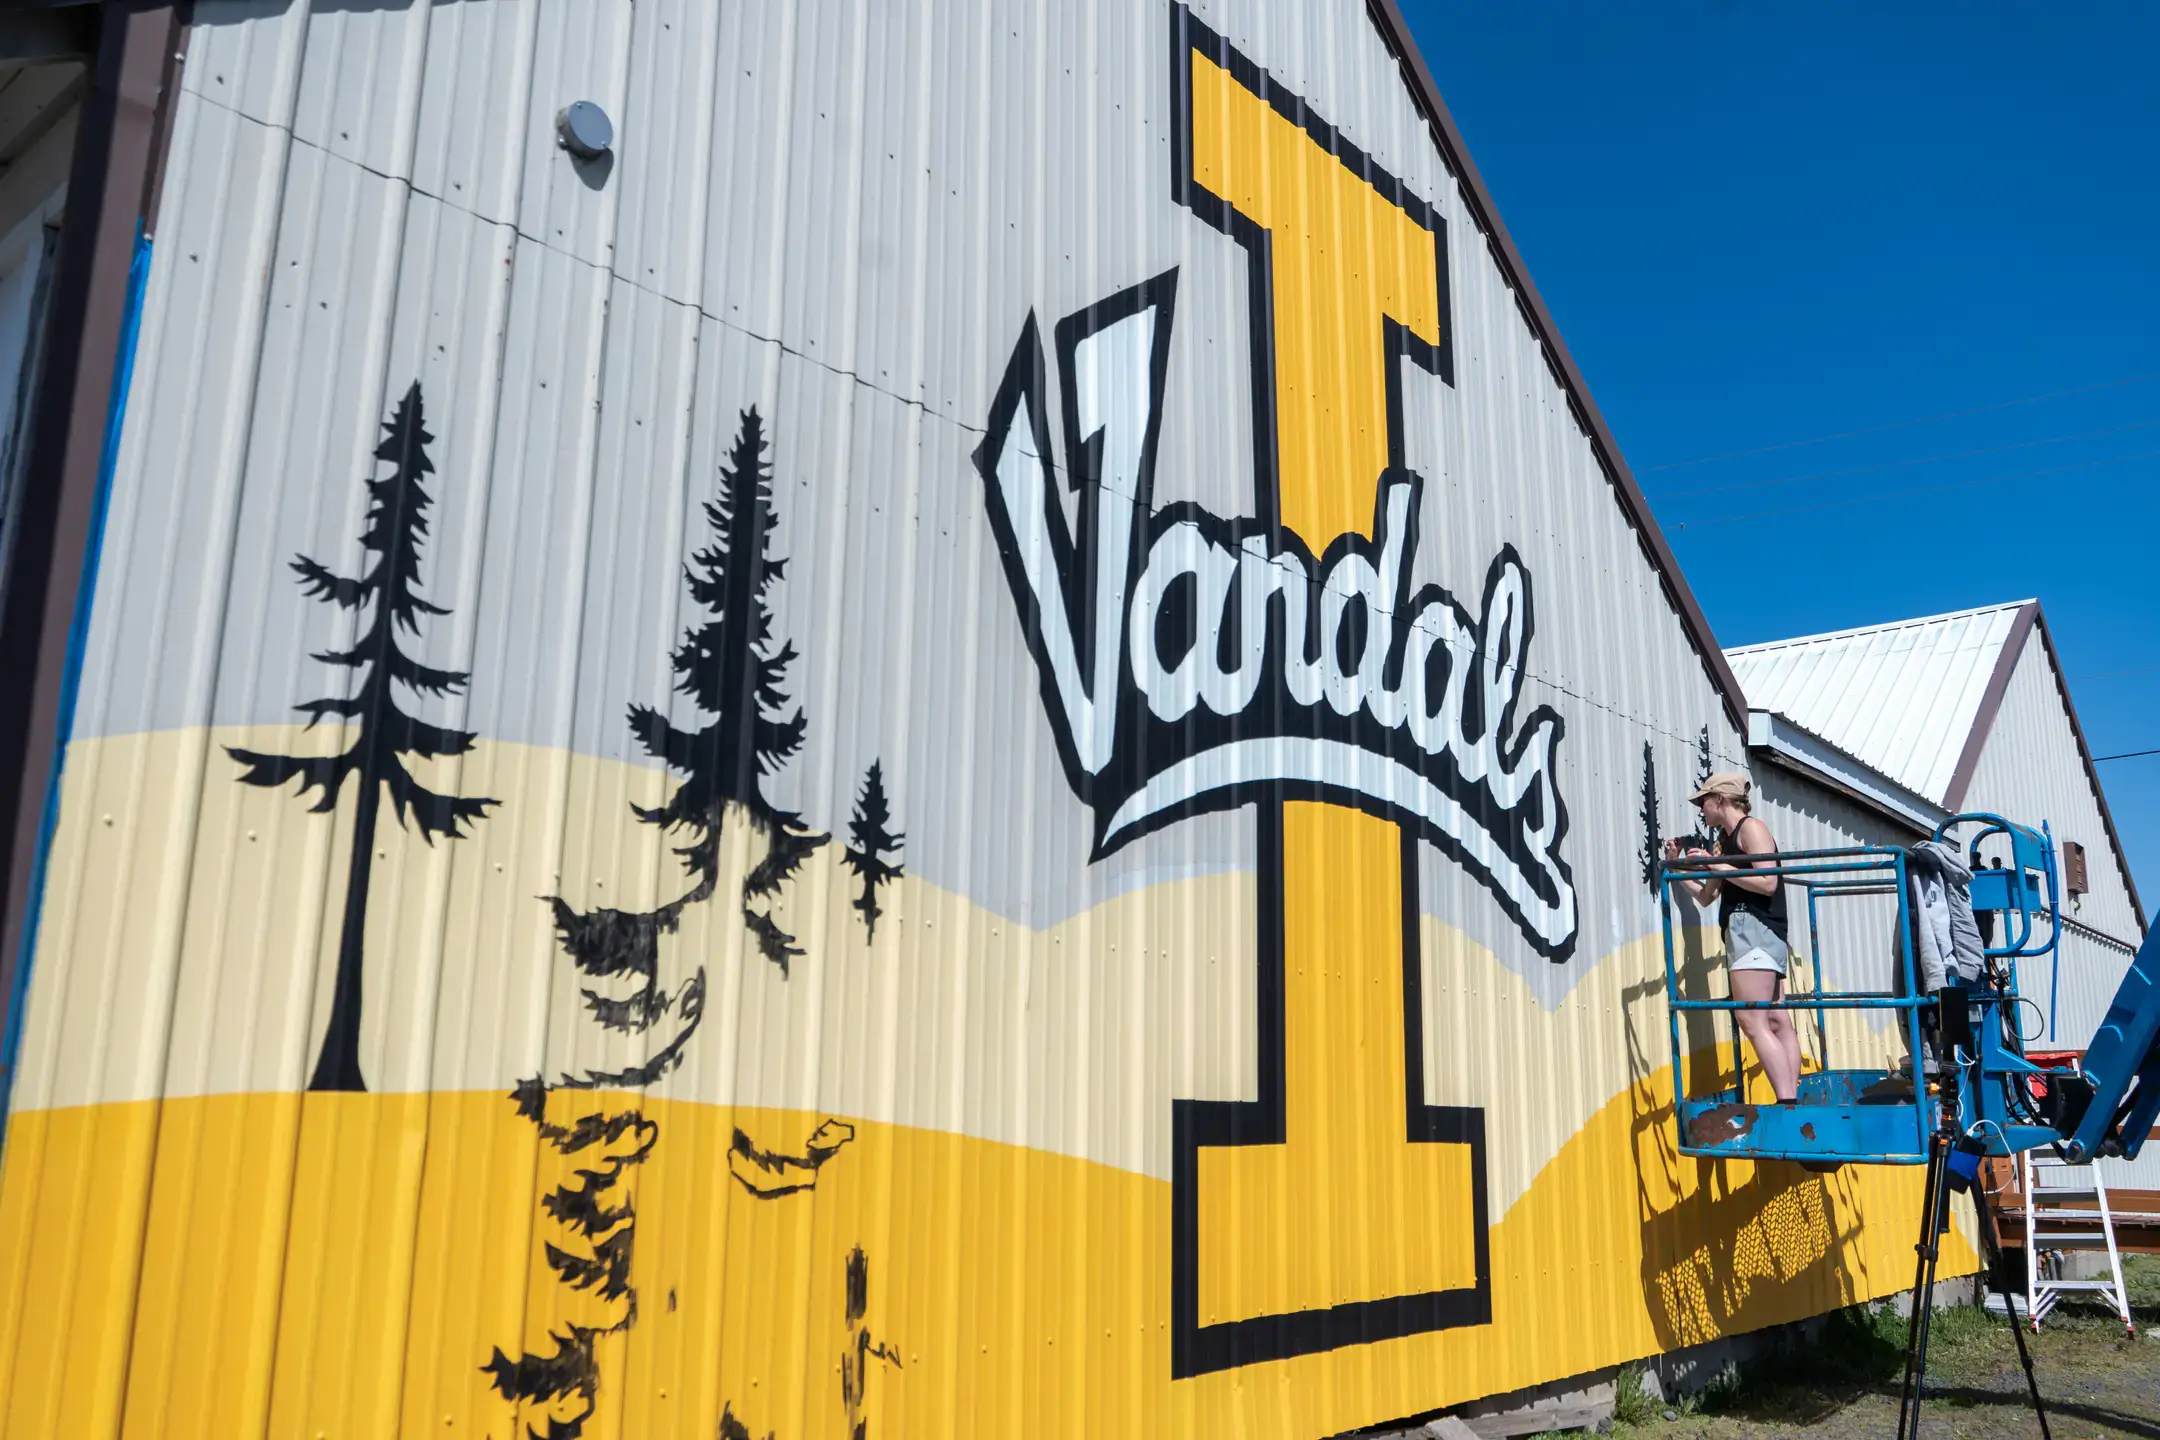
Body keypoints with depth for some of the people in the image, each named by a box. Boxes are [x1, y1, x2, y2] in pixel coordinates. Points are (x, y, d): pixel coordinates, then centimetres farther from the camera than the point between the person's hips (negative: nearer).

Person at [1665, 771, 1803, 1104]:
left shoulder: (1751, 827, -4)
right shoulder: (1724, 841, 22)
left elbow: (1768, 883, -16)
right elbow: (1706, 896, 25)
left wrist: (1714, 865, -13)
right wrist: (1676, 866, 18)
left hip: (1754, 928, -10)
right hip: (1747, 932, 10)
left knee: (1753, 1022, -17)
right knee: (1778, 1022, 3)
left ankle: (1787, 1102, -23)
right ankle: (1791, 1100, 1)